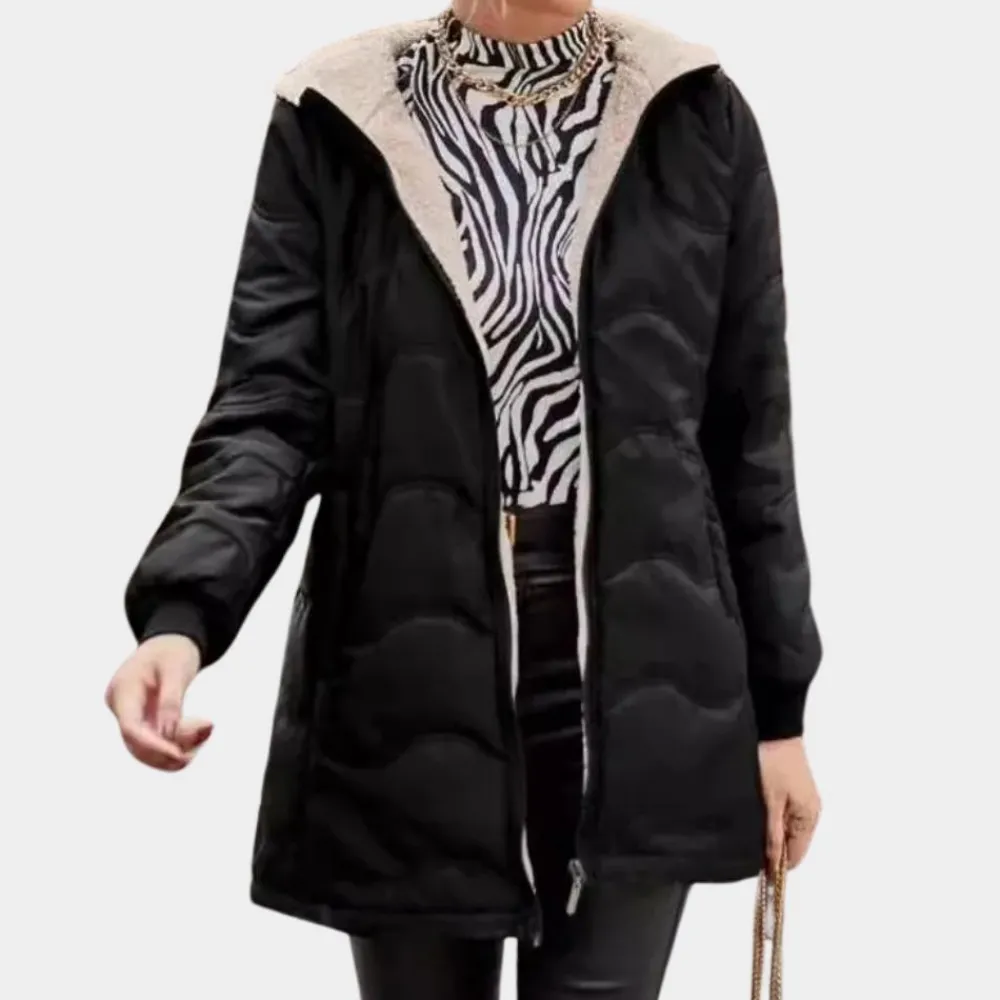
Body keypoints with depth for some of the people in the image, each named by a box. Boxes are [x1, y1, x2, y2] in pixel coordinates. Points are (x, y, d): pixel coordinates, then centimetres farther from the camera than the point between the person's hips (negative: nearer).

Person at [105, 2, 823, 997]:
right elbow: (271, 403, -6)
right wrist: (180, 612, -24)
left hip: (636, 686, 1)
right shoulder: (337, 120, 0)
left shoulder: (695, 118, 3)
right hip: (411, 683, 0)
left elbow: (748, 436, 5)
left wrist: (778, 708, 6)